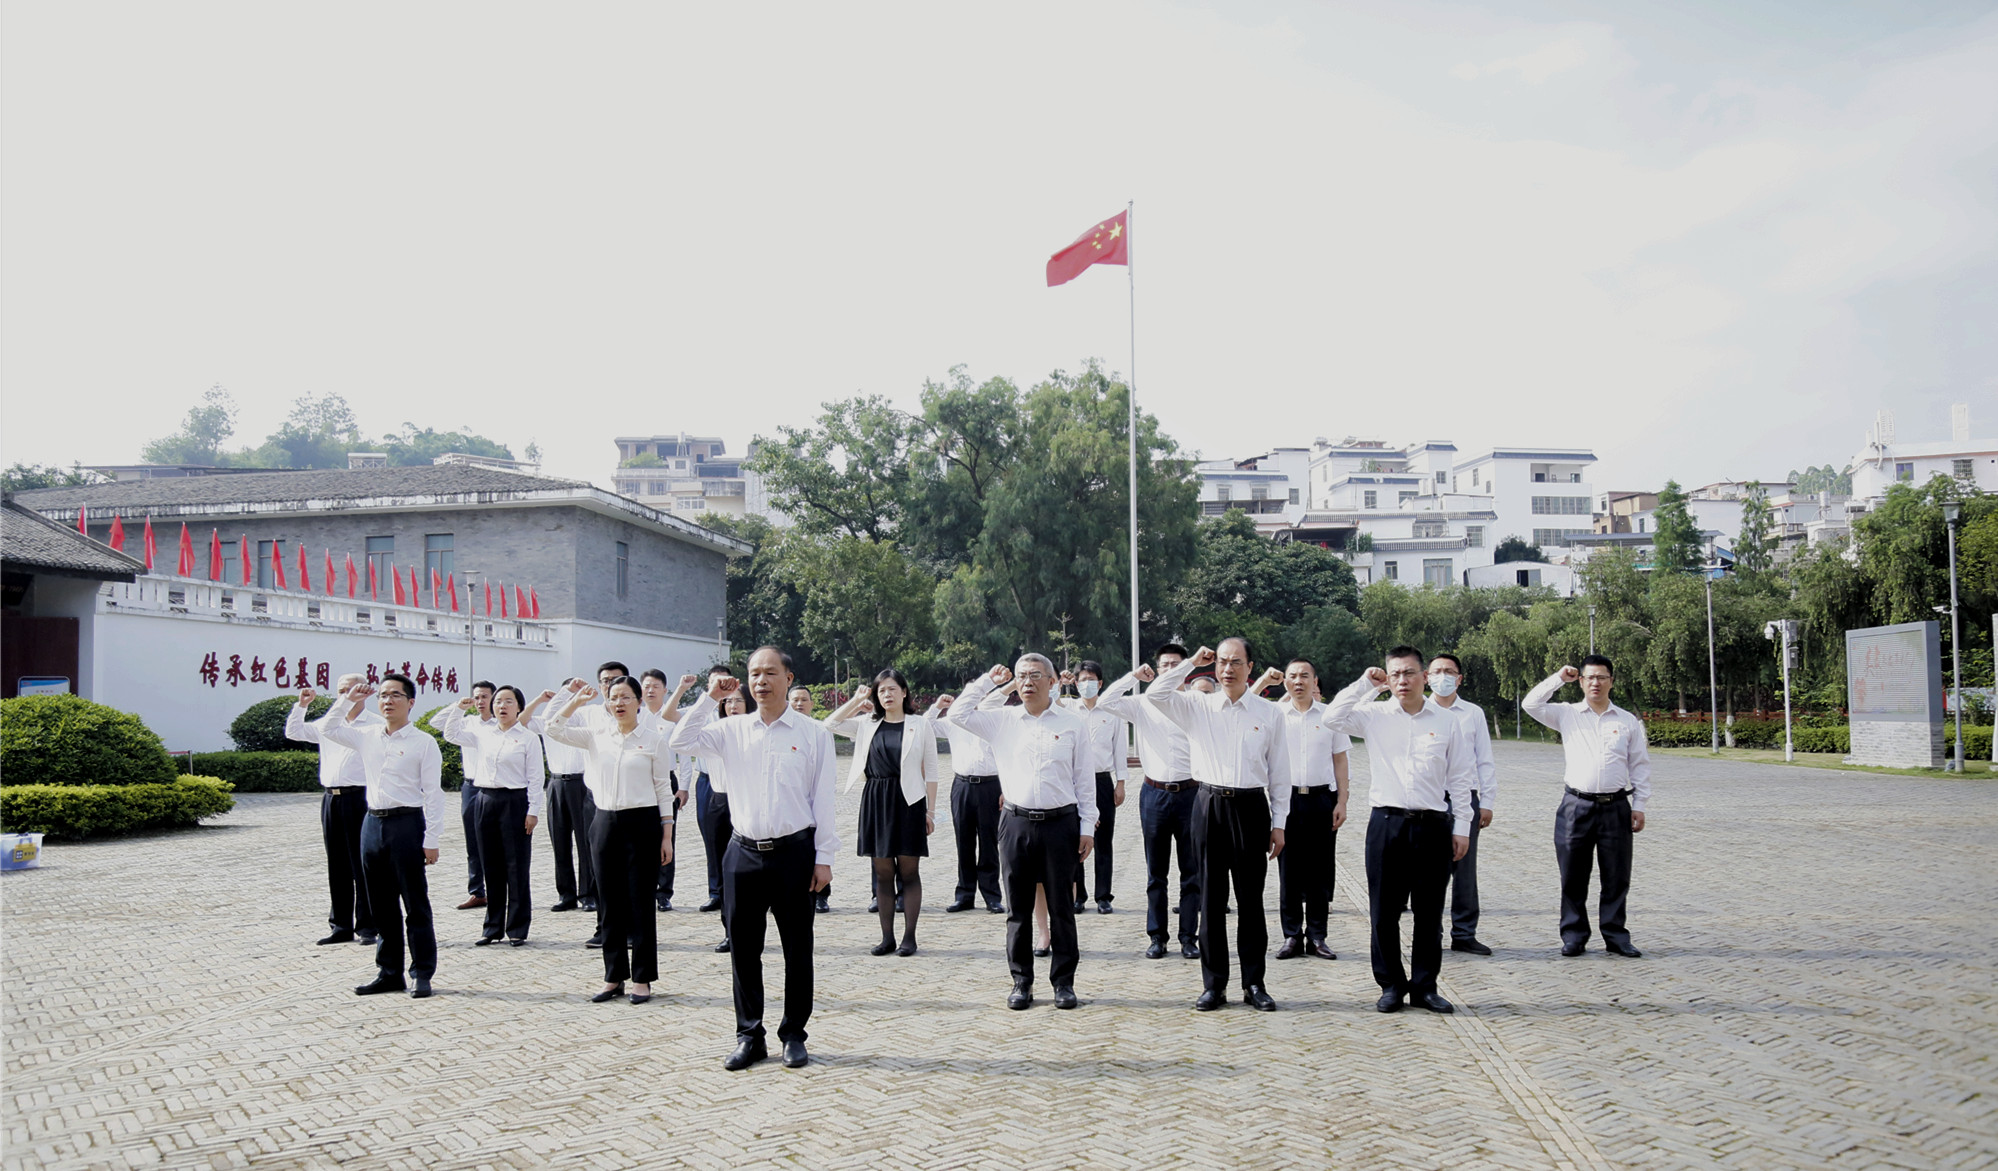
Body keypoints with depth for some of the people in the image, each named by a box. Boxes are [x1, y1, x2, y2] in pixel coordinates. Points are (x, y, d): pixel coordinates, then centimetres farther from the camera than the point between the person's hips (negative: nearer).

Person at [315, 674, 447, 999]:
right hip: (373, 823, 6)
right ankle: (389, 972, 21)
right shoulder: (367, 736, 11)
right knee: (382, 905, 12)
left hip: (407, 823, -6)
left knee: (416, 905, 0)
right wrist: (347, 700, 10)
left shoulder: (423, 742, -5)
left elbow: (433, 794, -8)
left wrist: (431, 840, -12)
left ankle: (422, 974, 7)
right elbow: (328, 729, 23)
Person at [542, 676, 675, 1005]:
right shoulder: (596, 735, 8)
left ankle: (642, 979, 10)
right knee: (610, 904, 8)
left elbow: (664, 789, -1)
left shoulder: (654, 739, -1)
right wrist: (577, 700, -9)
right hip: (605, 823, 4)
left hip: (642, 823, -3)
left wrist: (666, 836, -4)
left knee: (640, 903, 1)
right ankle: (614, 977, 18)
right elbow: (554, 729, 2)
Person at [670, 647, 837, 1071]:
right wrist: (710, 698, -6)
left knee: (797, 948, 6)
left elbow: (823, 797, 0)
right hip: (744, 852, 2)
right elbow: (682, 740, -2)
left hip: (794, 851, -2)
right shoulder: (732, 729, 7)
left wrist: (823, 857, -3)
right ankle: (749, 1037, 19)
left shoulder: (814, 733, 0)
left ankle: (793, 1035, 19)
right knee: (743, 948, 7)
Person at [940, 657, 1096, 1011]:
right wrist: (987, 681, 5)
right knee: (1017, 909, 7)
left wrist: (1087, 826, 2)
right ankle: (1021, 982, 17)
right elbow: (957, 714, 3)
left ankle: (1063, 982, 15)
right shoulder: (1002, 720, 8)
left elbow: (1084, 779, 5)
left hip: (1060, 823, -1)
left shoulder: (1071, 724, 4)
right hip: (1017, 823, 1)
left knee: (1062, 908, 5)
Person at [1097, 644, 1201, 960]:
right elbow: (1104, 702, -5)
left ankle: (1189, 937, 12)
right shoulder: (1142, 704, 5)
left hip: (1189, 792, -1)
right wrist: (1134, 677, -6)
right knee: (1156, 872, 8)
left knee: (1192, 871, 4)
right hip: (1154, 793, 1)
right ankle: (1156, 937, 16)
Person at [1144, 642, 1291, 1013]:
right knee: (1211, 898, 5)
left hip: (1251, 805, 0)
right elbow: (1154, 695, -8)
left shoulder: (1270, 713, 4)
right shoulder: (1197, 706, 5)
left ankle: (1254, 984, 15)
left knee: (1251, 898, 5)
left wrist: (1278, 823, 4)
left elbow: (1279, 771, 6)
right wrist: (1191, 663, -3)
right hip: (1210, 804, 1)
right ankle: (1214, 985, 13)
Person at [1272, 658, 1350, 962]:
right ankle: (1292, 936, 11)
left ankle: (1316, 937, 12)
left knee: (1320, 871, 4)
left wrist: (1342, 801, 1)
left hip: (1322, 799, 0)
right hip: (1287, 798, 0)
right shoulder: (1275, 714, 5)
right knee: (1288, 869, 3)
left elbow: (1340, 760, 7)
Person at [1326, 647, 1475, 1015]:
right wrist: (1365, 684, -4)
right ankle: (1391, 985, 16)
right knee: (1384, 911, 4)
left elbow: (1461, 778, 7)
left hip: (1432, 825, 0)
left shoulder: (1446, 722, 5)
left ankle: (1425, 985, 18)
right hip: (1386, 822, 0)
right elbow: (1334, 717, -6)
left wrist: (1462, 827, 3)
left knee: (1429, 912, 7)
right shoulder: (1375, 716, 5)